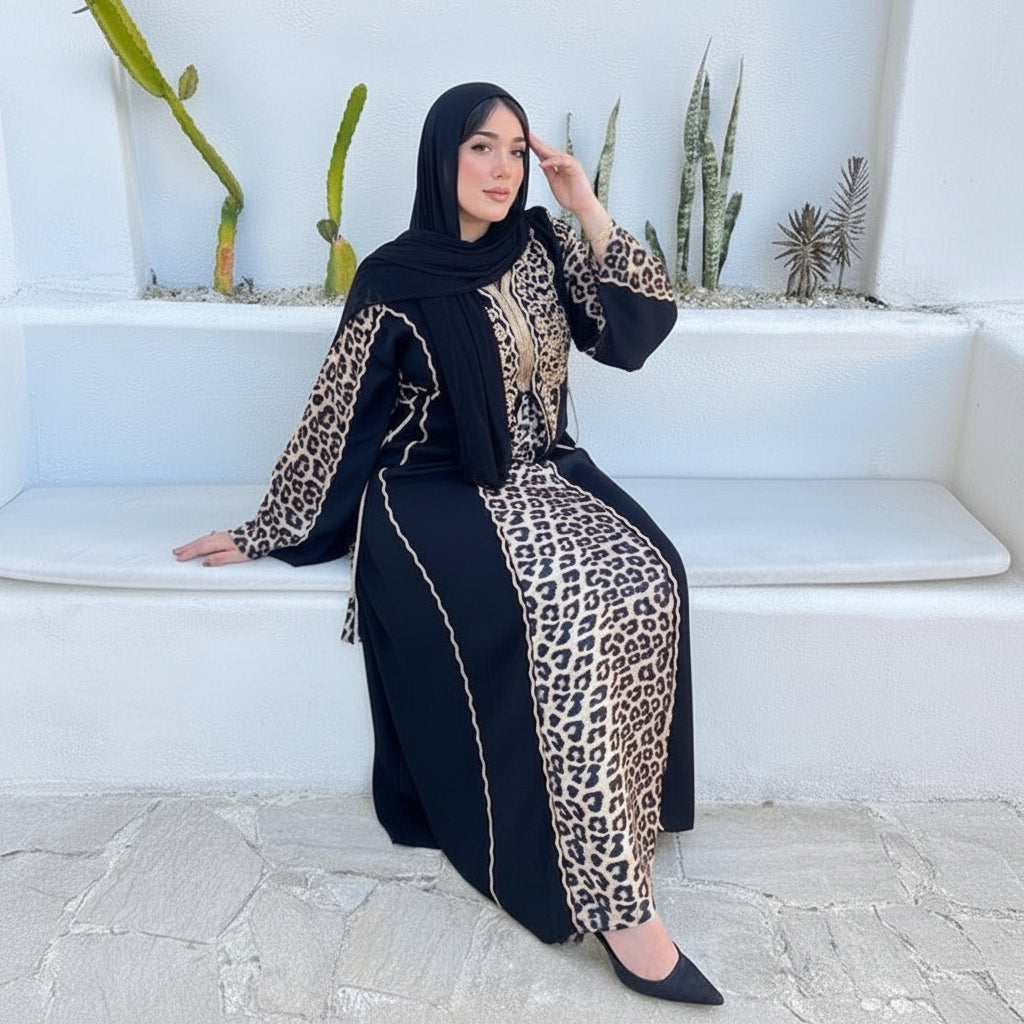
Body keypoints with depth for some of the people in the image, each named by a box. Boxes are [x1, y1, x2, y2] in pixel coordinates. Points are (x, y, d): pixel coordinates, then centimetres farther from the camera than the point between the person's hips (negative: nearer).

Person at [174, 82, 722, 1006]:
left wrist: (587, 207, -5)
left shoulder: (539, 246, 7)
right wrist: (268, 531, 1)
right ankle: (615, 897, -24)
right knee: (561, 618, -32)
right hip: (439, 495, -5)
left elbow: (637, 328, 0)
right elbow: (337, 413, -1)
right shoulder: (397, 278, -5)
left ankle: (613, 828, -12)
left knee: (646, 582, -26)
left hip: (547, 478, 5)